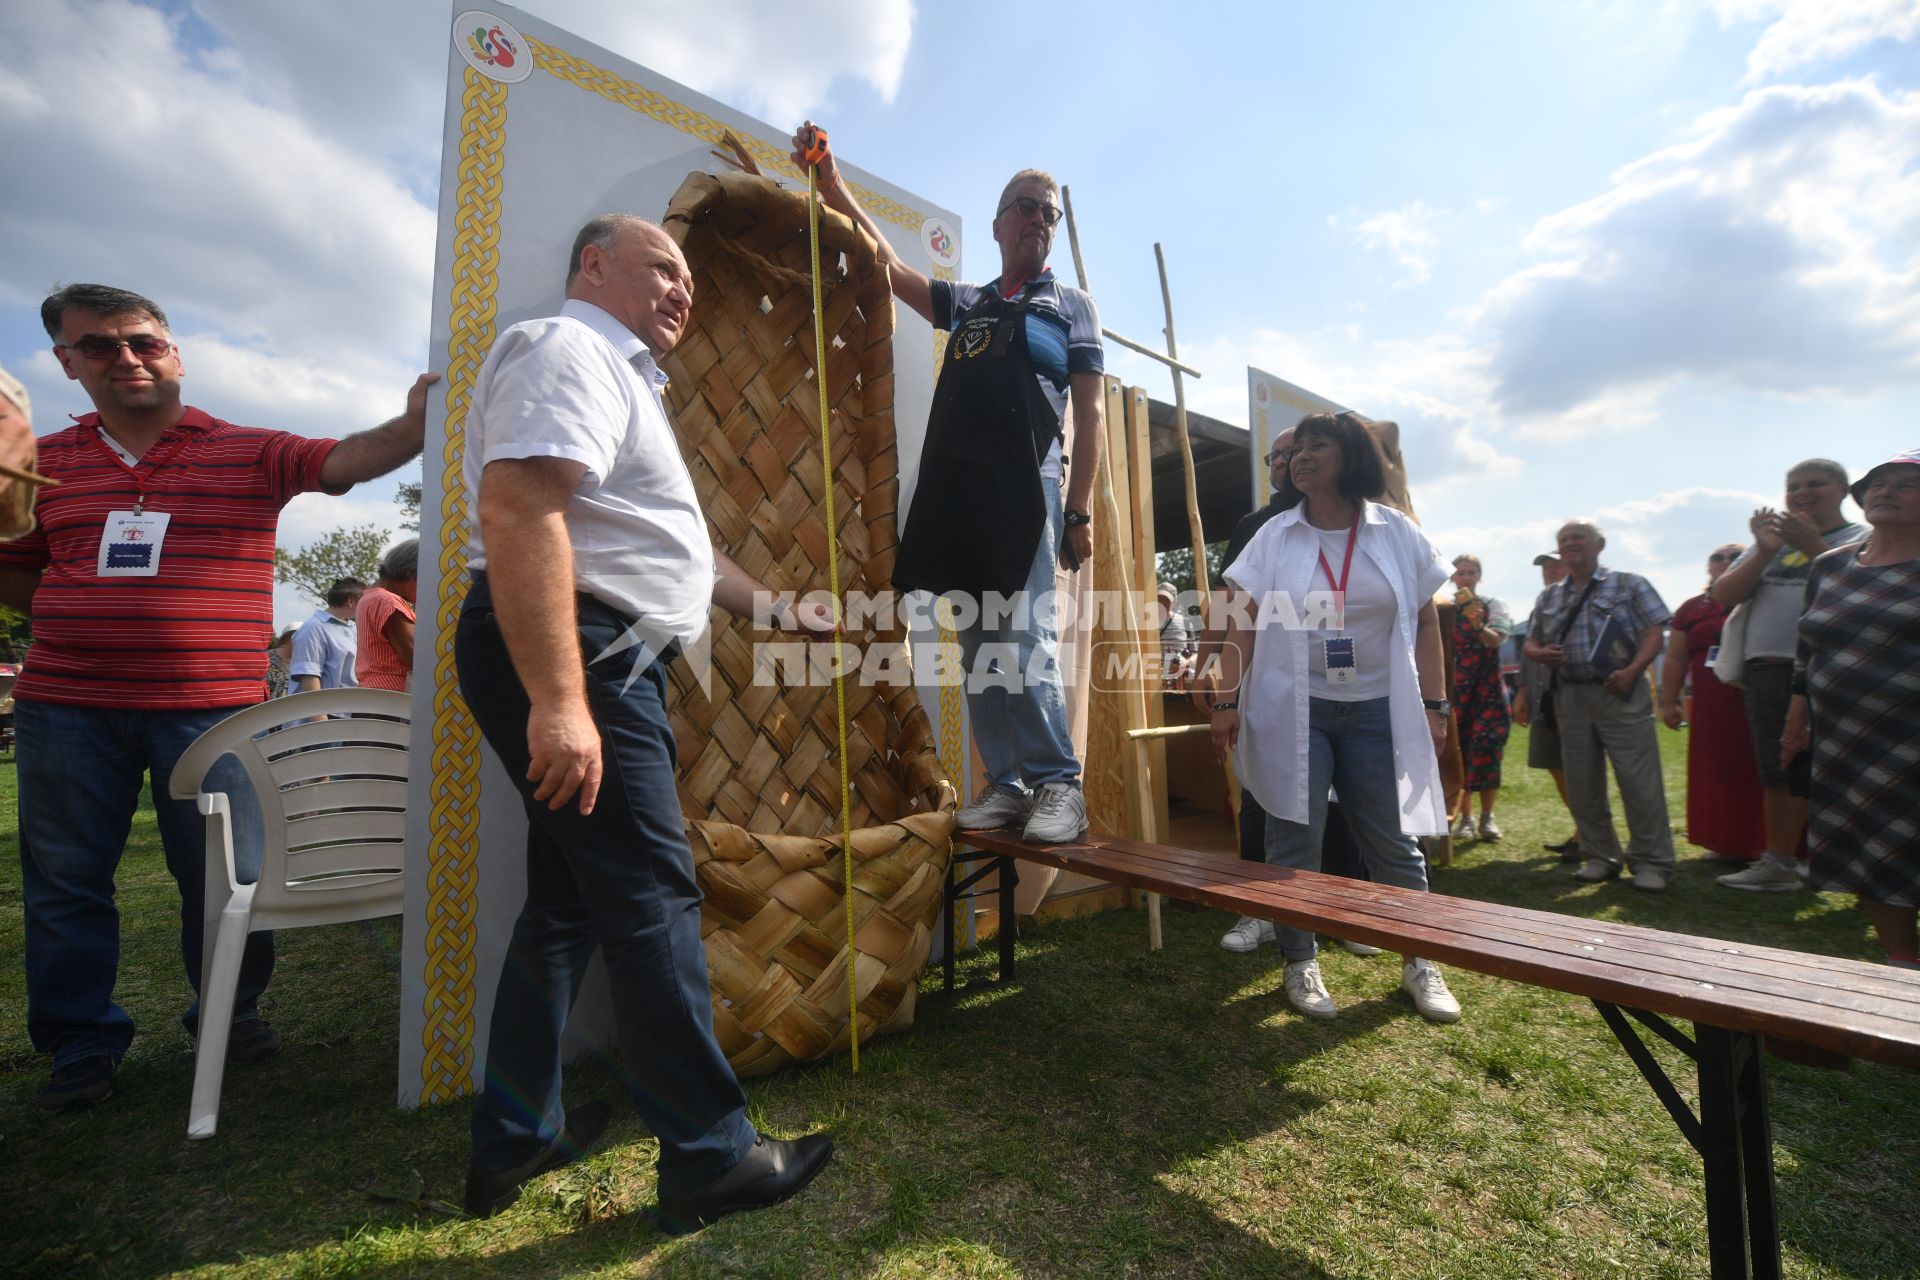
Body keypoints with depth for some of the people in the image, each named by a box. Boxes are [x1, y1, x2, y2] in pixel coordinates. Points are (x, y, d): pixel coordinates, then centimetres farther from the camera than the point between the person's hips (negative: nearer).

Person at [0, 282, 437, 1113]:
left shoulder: (248, 452, 2)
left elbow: (345, 460, -16)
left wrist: (414, 422, -34)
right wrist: (89, 615, 0)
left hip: (211, 709, -2)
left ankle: (230, 1012, 28)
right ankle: (83, 1043, 27)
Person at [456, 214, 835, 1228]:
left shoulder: (618, 377, 27)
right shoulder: (567, 350, -7)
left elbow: (667, 541, 31)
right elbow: (517, 509, -24)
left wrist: (774, 609, 33)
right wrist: (558, 701, -31)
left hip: (604, 660, 11)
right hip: (571, 651, -11)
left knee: (572, 896, 14)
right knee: (652, 897, -6)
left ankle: (515, 1139, 27)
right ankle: (711, 1156, 7)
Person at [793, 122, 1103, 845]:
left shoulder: (1071, 306, 16)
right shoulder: (965, 303, 27)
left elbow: (1091, 412, 6)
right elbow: (891, 268, 24)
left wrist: (1080, 509, -5)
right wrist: (838, 193, 13)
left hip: (1025, 485, -4)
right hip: (956, 485, 4)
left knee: (1023, 640, -15)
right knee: (978, 645, 1)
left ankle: (1058, 783, -6)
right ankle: (1005, 783, 8)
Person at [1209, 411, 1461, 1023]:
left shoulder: (1398, 533, 4)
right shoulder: (1274, 538, 2)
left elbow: (1425, 623, 6)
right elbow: (1242, 625, -1)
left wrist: (1434, 705, 2)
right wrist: (1226, 701, -6)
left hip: (1378, 710, 1)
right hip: (1292, 710, 0)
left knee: (1394, 841, 8)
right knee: (1293, 840, 3)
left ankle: (1418, 962, 27)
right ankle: (1301, 962, 19)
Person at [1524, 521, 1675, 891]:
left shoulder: (1629, 585, 4)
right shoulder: (1549, 597, 16)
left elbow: (1655, 631, -3)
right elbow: (1531, 642, 19)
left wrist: (1633, 670, -17)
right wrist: (1540, 653, -5)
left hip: (1619, 692, -4)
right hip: (1569, 697, 4)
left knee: (1639, 780, -5)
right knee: (1581, 783, 8)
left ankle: (1650, 861, 6)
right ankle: (1600, 857, 19)